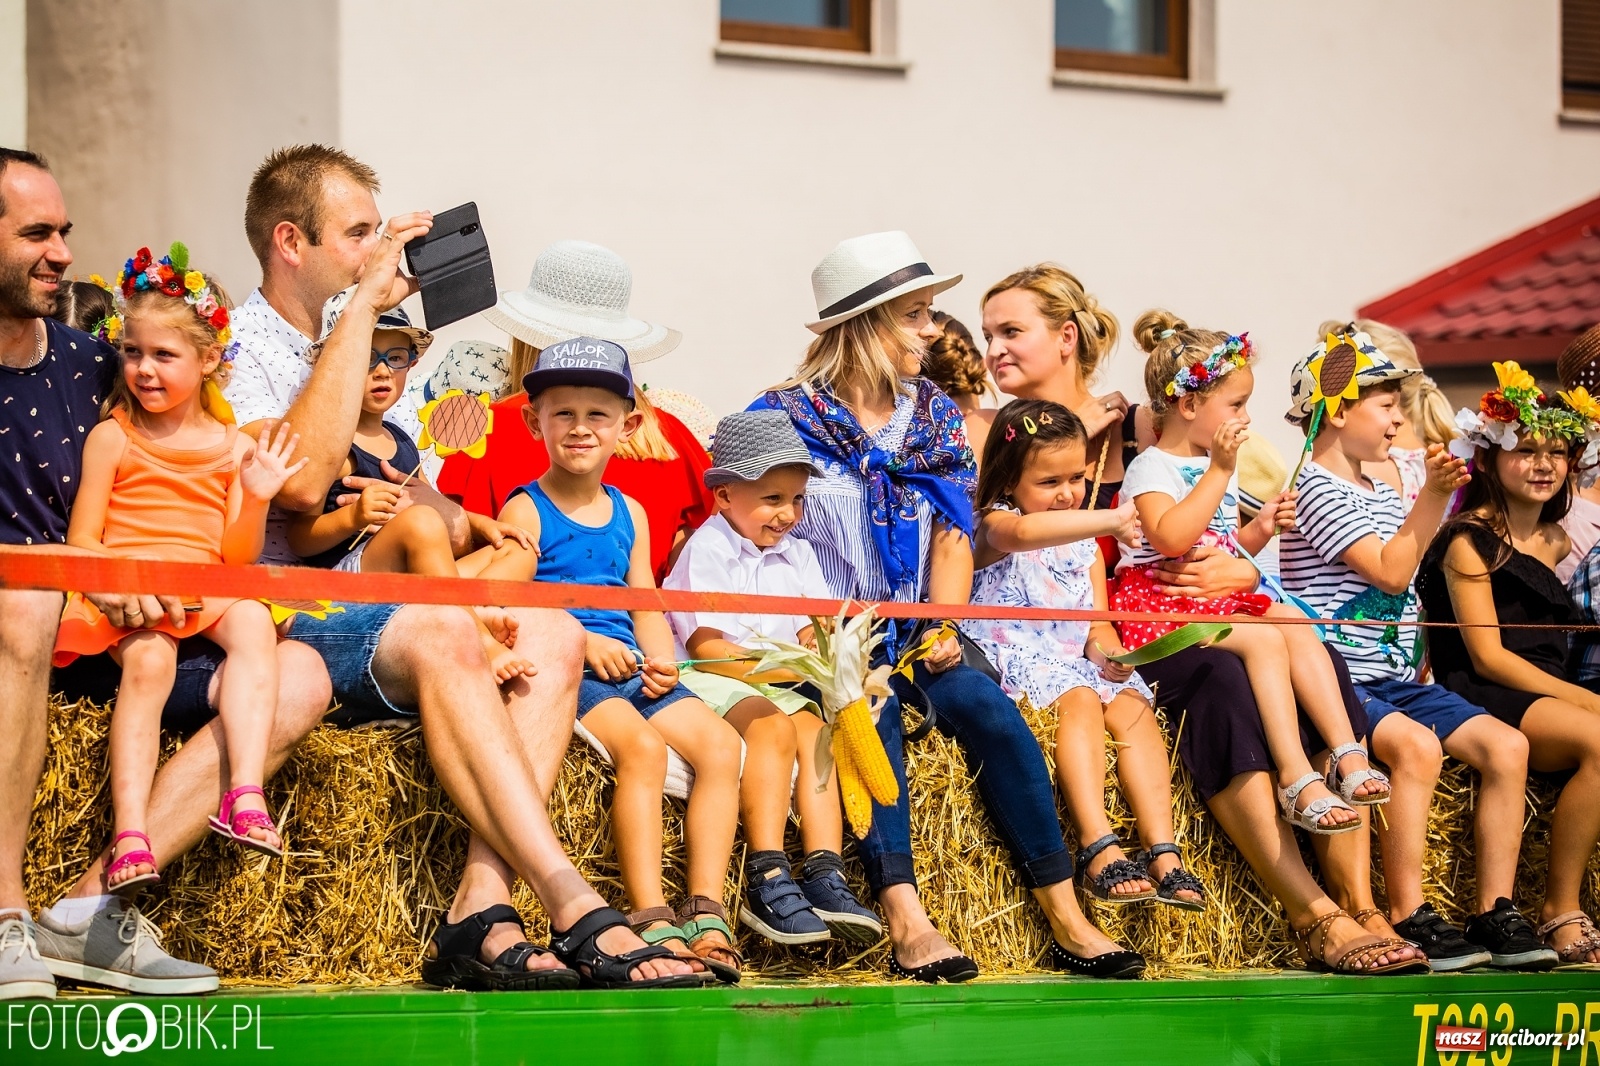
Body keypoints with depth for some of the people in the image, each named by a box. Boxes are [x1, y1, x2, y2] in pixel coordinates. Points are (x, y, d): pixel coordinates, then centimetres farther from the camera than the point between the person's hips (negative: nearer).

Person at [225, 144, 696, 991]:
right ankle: (576, 913, -40)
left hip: (371, 620, 8)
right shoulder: (235, 346, -2)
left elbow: (439, 524, 26)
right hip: (280, 622, -8)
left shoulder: (376, 355, 25)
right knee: (442, 636, -34)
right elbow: (302, 481, -23)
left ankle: (482, 909, -31)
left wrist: (435, 515, -1)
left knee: (553, 634, -16)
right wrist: (360, 308, -17)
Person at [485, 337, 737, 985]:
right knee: (642, 746, -31)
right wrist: (582, 641, -18)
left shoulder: (630, 513, 20)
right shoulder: (526, 510, 0)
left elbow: (646, 604, 17)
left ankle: (706, 913, -20)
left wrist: (661, 661, -4)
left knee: (718, 742, -16)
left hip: (628, 670, 6)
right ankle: (652, 920, -34)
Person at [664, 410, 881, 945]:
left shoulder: (797, 555, 17)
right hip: (713, 680, -6)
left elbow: (811, 632, 8)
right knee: (773, 728, -32)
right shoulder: (706, 550, -5)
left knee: (814, 733, -24)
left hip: (781, 683, 6)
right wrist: (781, 667, -22)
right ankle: (766, 881, -40)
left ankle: (825, 875, -36)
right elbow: (704, 648, -14)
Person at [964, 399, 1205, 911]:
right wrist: (1110, 519, -38)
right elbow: (1026, 532, -29)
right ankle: (1100, 848, -47)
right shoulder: (995, 525, -1)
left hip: (1077, 658, 6)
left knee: (1132, 706, -24)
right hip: (1015, 654, -6)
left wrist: (1105, 646, -10)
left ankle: (1163, 852, -37)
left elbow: (1098, 619, 16)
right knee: (1079, 700, -34)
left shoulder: (1085, 543, 21)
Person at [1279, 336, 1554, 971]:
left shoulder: (1382, 491, 20)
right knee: (1417, 744, -34)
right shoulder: (1316, 488, -8)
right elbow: (1390, 571, -17)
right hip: (1339, 679, -9)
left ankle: (1494, 916, -8)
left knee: (1506, 745, -8)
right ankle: (1407, 921, -30)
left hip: (1395, 679, 9)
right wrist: (1434, 493, -16)